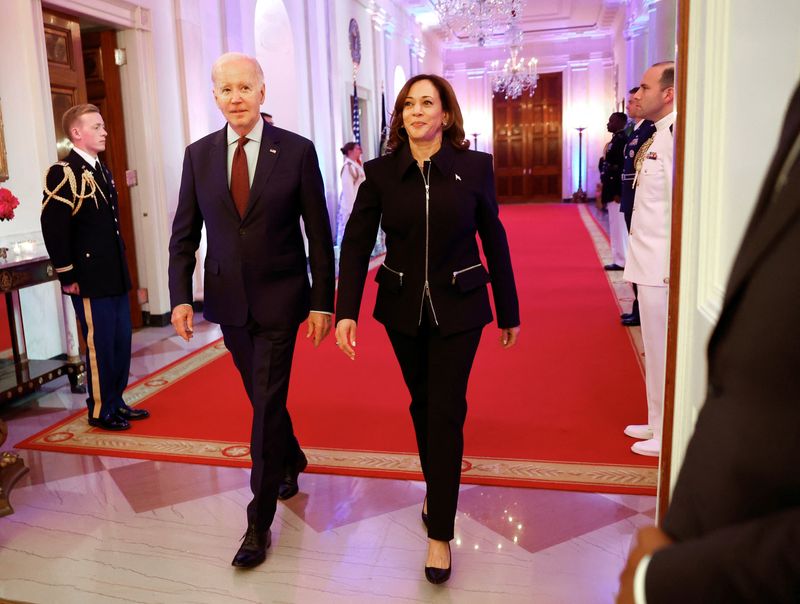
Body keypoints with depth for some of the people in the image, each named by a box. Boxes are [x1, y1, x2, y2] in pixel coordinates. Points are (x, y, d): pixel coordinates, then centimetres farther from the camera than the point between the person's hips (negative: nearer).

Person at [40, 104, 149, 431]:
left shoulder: (102, 170, 15)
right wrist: (67, 275, -16)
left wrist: (120, 265, 17)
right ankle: (100, 411, 17)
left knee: (121, 343, 14)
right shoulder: (63, 173, -12)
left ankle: (116, 402, 28)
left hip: (115, 276, 8)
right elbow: (54, 229, -17)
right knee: (99, 347, 2)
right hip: (90, 279, -8)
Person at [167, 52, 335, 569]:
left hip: (278, 299, -4)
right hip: (228, 300, 4)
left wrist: (322, 303, -7)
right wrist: (181, 296, -5)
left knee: (267, 402, -3)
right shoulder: (199, 155, 3)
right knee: (262, 395, 18)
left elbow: (319, 234, -5)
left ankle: (260, 521, 10)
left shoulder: (297, 151, -6)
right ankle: (291, 459, 46)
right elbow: (185, 234, 5)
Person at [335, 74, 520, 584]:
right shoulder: (381, 172, -4)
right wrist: (346, 311, -17)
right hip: (402, 308, 2)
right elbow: (357, 241, -7)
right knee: (422, 405, 16)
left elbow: (494, 240, -1)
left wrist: (509, 312, 3)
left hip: (459, 307, -2)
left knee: (446, 412, -1)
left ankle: (440, 533, 10)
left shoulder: (474, 167, -7)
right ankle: (437, 490, 40)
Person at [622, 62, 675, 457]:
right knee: (656, 351, 18)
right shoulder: (658, 135, 14)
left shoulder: (675, 134, -16)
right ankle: (658, 424, 33)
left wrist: (674, 266, -21)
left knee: (665, 352, 2)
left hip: (664, 266, -10)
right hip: (651, 262, 10)